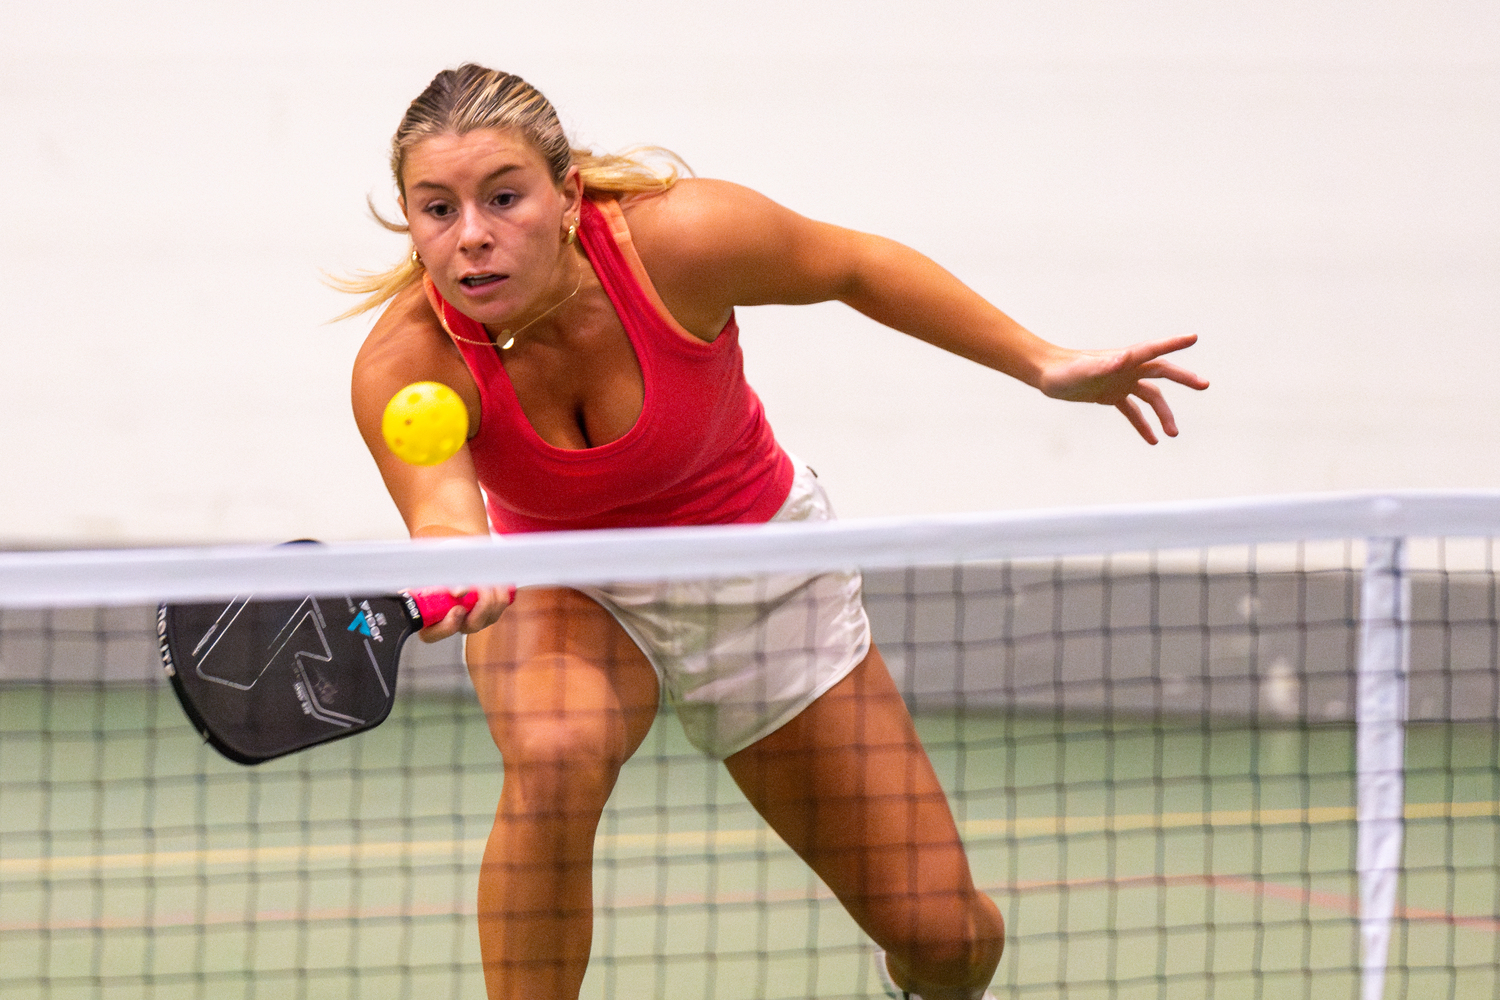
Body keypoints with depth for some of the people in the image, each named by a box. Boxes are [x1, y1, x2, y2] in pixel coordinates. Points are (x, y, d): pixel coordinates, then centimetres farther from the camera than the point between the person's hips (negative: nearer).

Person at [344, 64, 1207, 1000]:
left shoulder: (677, 237, -30)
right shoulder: (408, 362, -31)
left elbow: (852, 263, -12)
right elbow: (441, 503, -48)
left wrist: (1045, 363, -11)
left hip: (761, 569, 1)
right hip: (563, 587, -1)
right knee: (553, 760, -39)